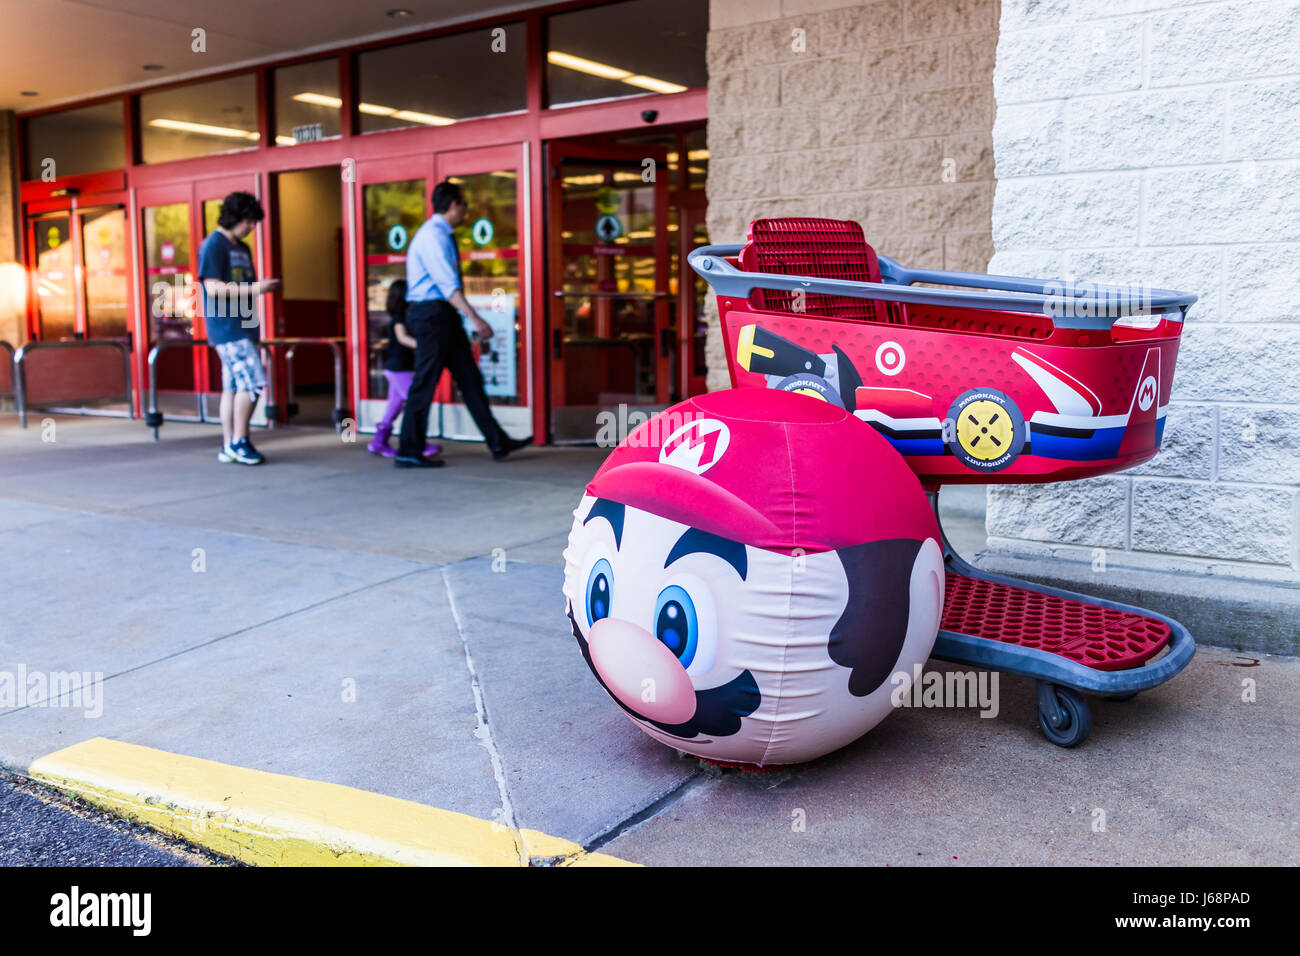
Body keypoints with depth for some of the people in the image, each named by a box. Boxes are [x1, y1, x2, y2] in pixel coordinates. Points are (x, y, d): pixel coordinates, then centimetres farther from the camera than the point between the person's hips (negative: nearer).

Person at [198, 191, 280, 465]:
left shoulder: (243, 248, 19)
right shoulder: (213, 245, -8)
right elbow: (213, 288, -17)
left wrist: (263, 287, 10)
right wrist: (252, 289, -20)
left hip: (243, 327, 9)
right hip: (227, 327, -9)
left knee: (233, 386, 8)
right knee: (252, 381, -13)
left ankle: (229, 447, 12)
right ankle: (239, 441, -4)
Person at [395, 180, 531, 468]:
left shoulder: (441, 235, 17)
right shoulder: (433, 236, -15)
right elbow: (448, 284, -24)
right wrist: (475, 318, -29)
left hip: (443, 314, 10)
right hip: (432, 313, -10)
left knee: (470, 379, 9)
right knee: (424, 385, -5)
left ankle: (498, 442, 12)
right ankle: (408, 453, 2)